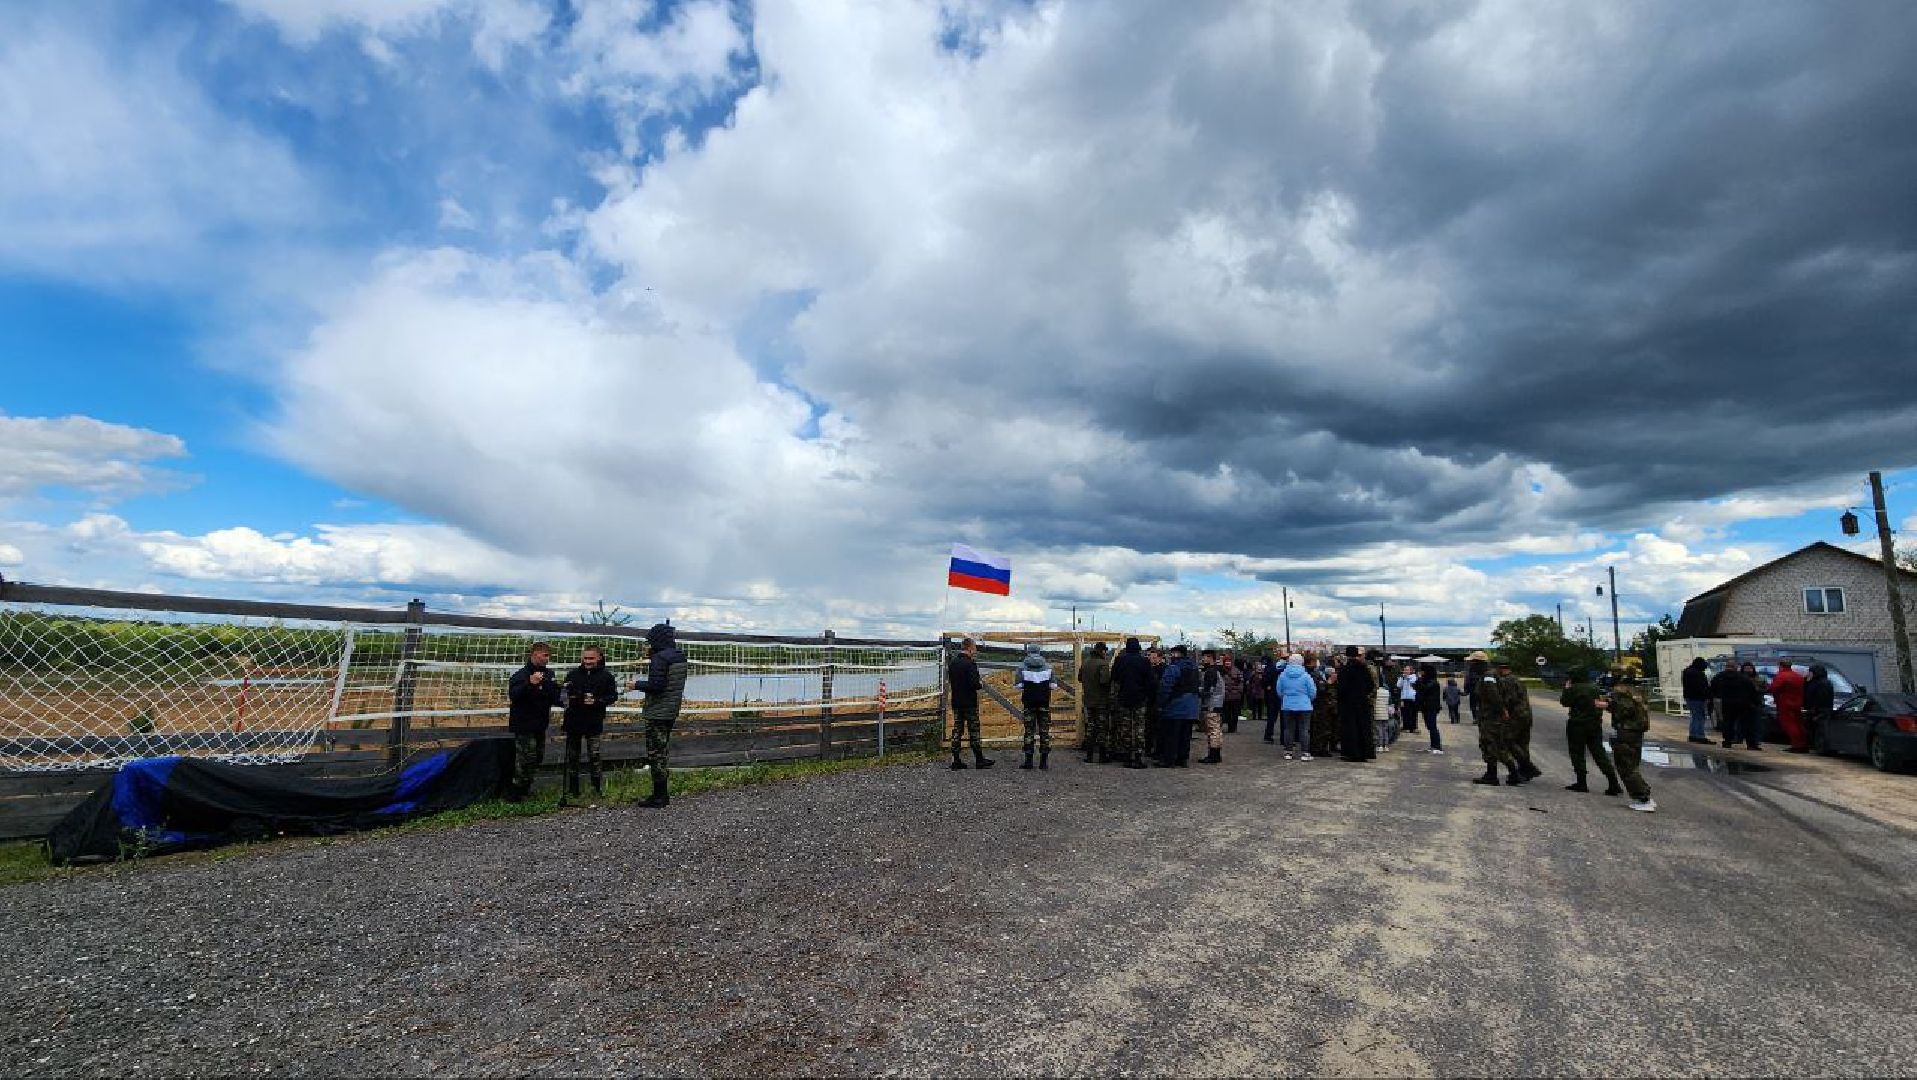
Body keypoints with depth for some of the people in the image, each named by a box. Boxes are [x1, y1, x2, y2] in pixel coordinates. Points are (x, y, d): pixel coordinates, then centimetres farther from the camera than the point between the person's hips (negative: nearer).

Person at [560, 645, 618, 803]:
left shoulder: (606, 676, -2)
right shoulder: (574, 674, 6)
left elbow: (613, 696, -2)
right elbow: (563, 694, 10)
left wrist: (597, 701, -17)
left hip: (594, 723, -3)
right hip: (573, 721, 4)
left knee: (594, 756, -1)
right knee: (571, 757, 10)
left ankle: (598, 787, 10)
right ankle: (572, 790, 20)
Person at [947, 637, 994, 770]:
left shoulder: (952, 662, 7)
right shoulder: (970, 664, -17)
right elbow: (974, 684, -23)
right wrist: (981, 683, -1)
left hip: (956, 702, 7)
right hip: (969, 703, -7)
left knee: (957, 730, 10)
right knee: (974, 731, 2)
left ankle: (955, 760, 10)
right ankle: (979, 760, 9)